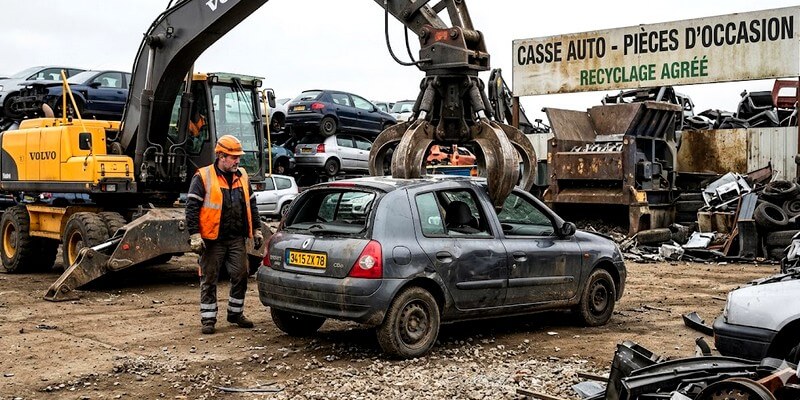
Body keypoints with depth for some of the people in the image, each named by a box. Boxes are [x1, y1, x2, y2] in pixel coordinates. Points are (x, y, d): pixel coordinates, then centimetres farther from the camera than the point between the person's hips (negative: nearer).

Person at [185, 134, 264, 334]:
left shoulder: (241, 176, 11)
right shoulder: (203, 177, -6)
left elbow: (251, 205, 18)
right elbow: (192, 207, -9)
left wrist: (256, 230, 14)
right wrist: (195, 235, -15)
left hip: (237, 239, 5)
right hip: (213, 240, -5)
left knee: (240, 276, 7)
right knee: (209, 280, 3)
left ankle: (236, 313, 24)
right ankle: (208, 319, 12)